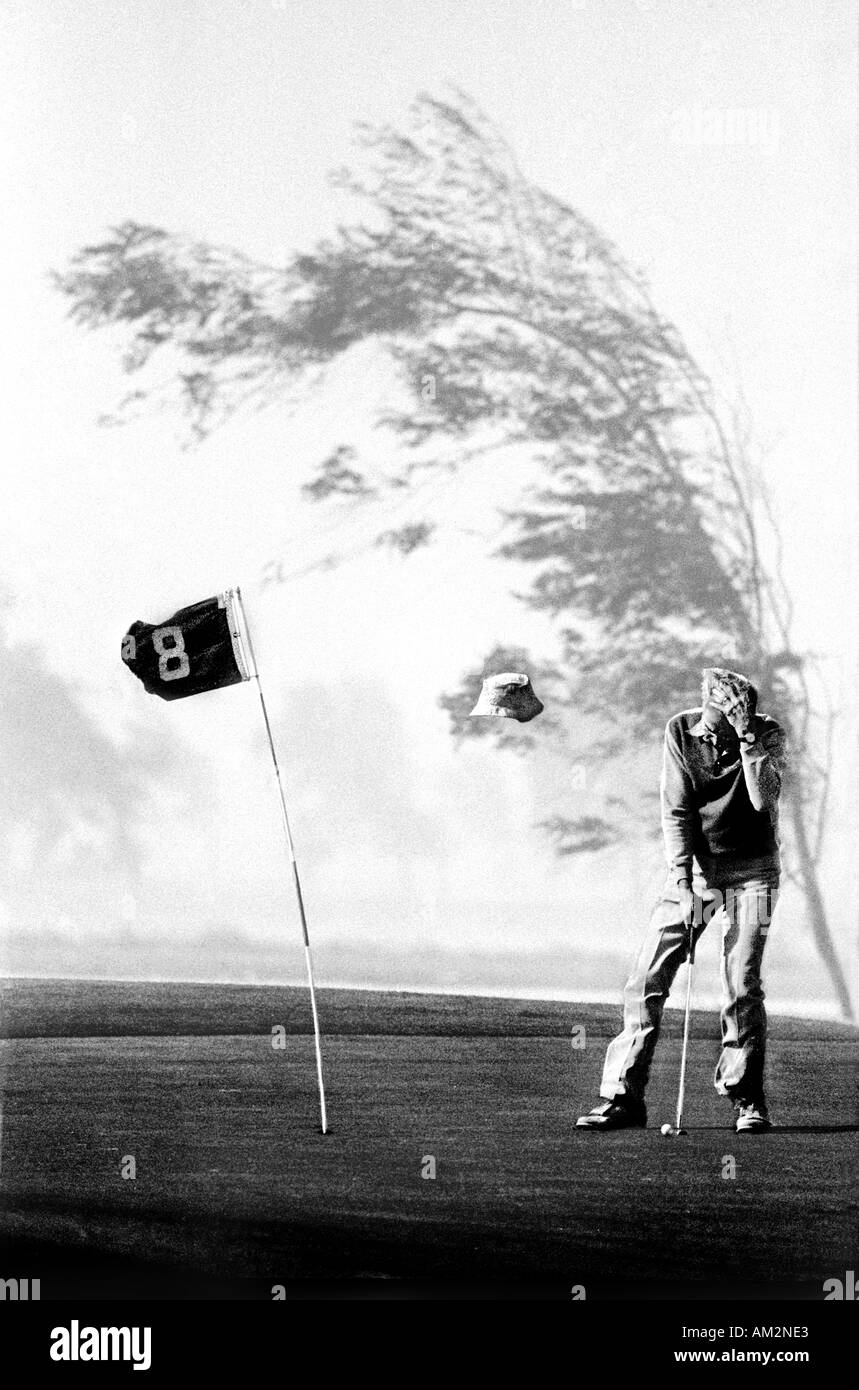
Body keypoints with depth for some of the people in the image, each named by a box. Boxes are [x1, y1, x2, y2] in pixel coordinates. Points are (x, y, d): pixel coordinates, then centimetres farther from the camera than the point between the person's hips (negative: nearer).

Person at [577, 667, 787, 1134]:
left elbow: (763, 801, -25)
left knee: (742, 989, -9)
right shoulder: (681, 731, -7)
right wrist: (682, 880, -18)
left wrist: (746, 736, -30)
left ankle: (747, 1099, 5)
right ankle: (623, 1097, -1)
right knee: (646, 980, -6)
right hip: (694, 865, 2)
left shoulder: (768, 733, -10)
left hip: (750, 872, -2)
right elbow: (675, 810, -10)